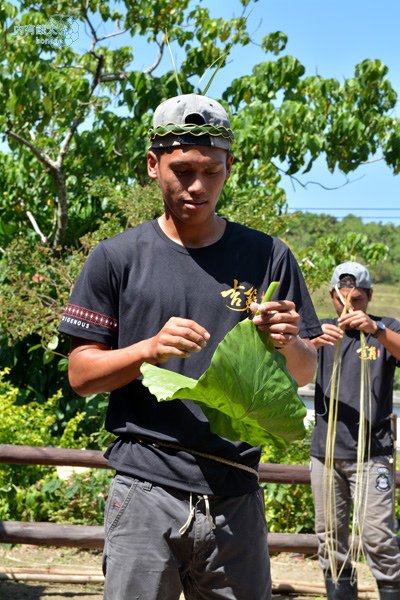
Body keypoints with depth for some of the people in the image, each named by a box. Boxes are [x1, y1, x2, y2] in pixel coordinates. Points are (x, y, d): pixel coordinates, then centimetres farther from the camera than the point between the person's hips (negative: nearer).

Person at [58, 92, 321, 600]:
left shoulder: (268, 258, 6)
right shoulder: (116, 258, 2)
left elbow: (305, 373, 11)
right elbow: (81, 375, 2)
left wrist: (288, 344, -12)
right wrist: (151, 349, -16)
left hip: (236, 496, 2)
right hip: (145, 492, -1)